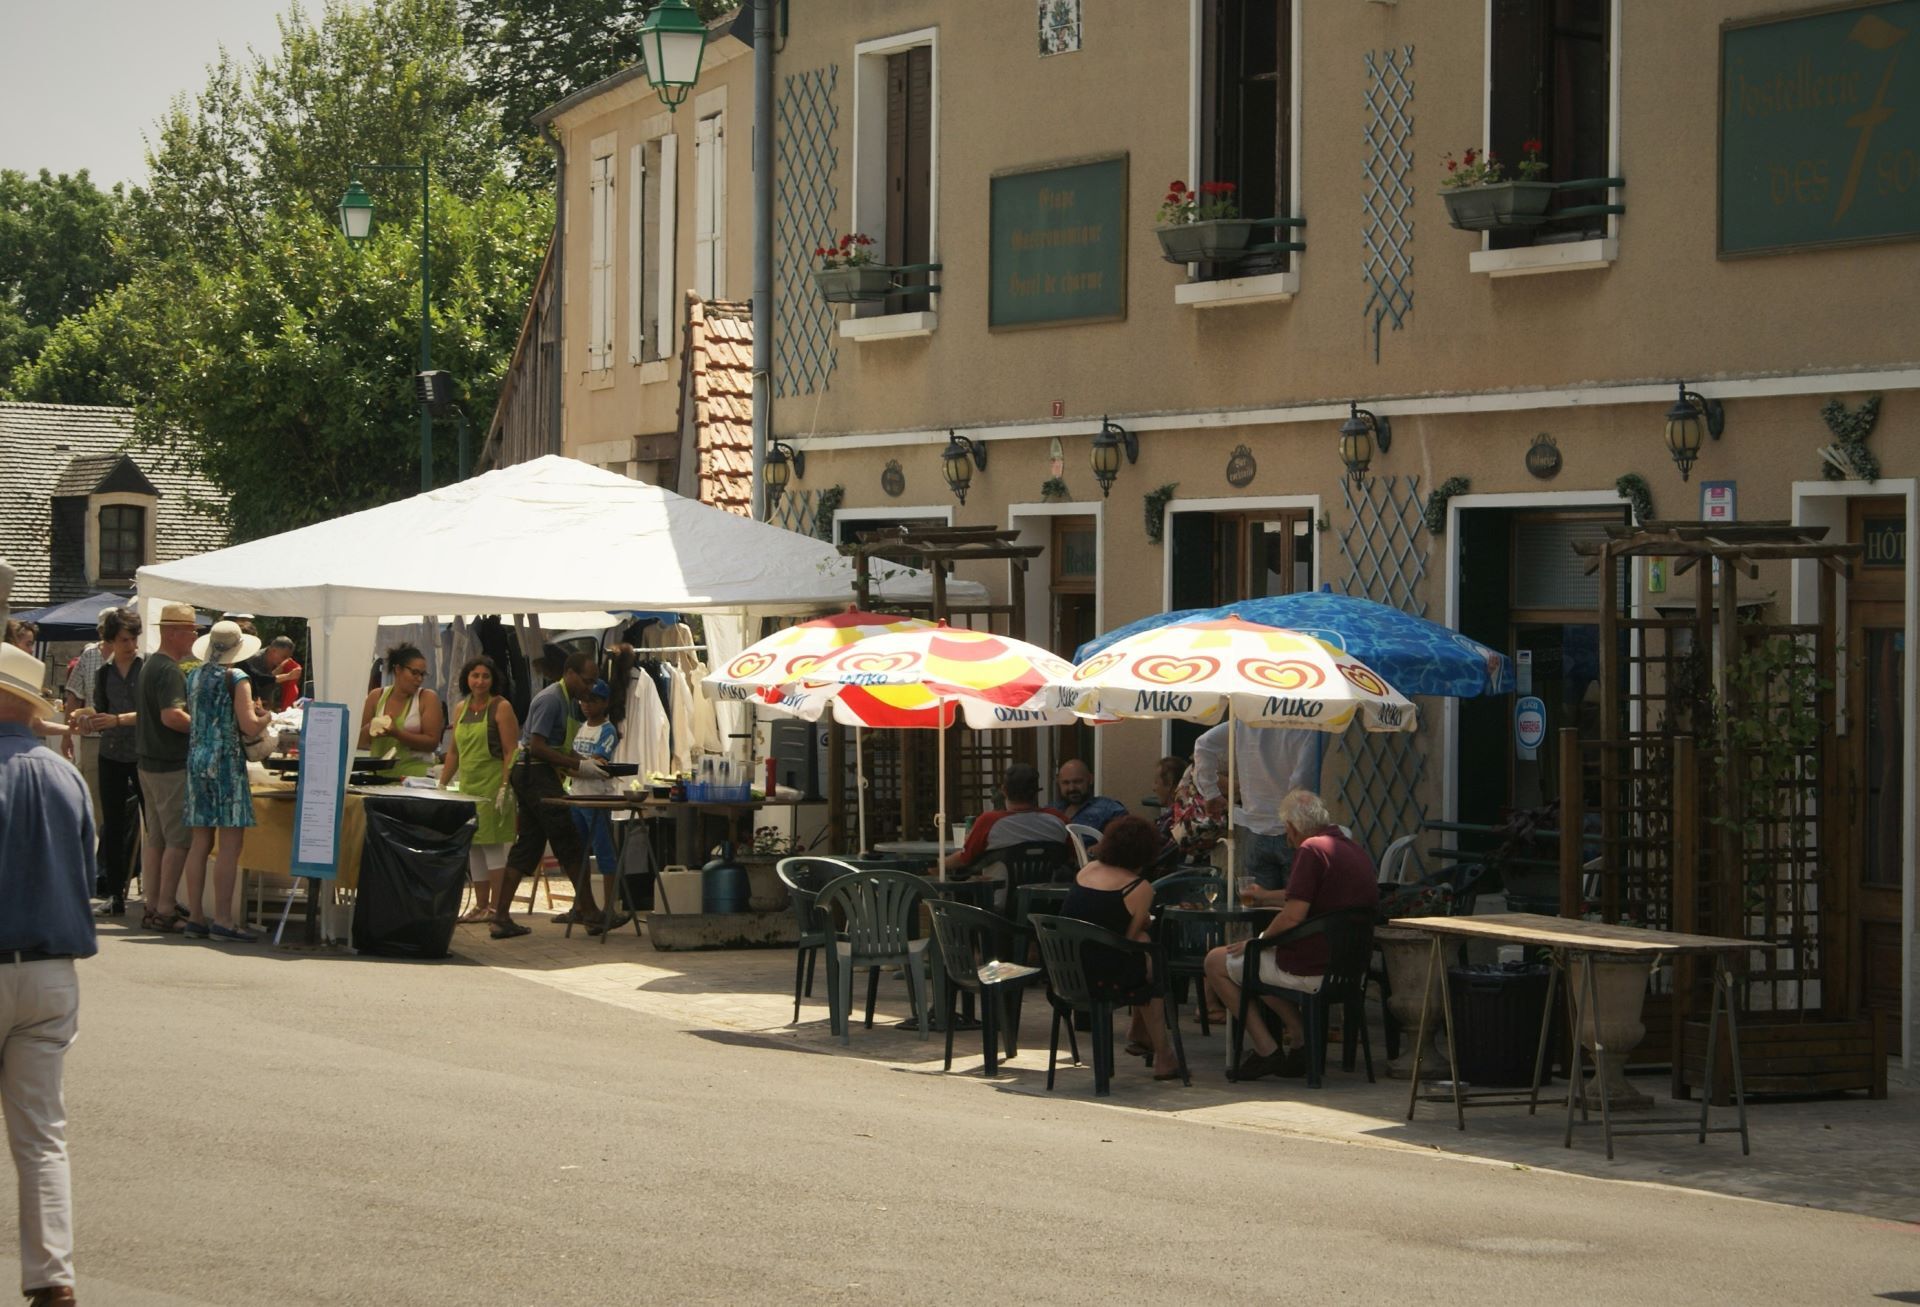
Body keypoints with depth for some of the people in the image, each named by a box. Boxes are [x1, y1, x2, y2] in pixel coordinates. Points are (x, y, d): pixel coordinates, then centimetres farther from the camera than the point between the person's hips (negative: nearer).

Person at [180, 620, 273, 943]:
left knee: (200, 842, 10)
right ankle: (222, 920, -9)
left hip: (196, 758, 7)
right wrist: (266, 717, 7)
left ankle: (195, 917, 10)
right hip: (226, 762, -7)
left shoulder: (194, 677, 11)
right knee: (230, 843, -5)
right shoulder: (236, 678, -9)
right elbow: (249, 726, -15)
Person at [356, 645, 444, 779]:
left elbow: (432, 742, -6)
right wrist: (371, 728, -9)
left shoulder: (428, 698, 2)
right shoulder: (376, 697, 10)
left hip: (415, 776, -2)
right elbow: (360, 742, 13)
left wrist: (396, 733, -17)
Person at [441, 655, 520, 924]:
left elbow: (511, 751, -10)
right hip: (467, 786, 6)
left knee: (492, 845, -8)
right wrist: (442, 784, 16)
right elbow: (453, 751, 20)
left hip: (492, 785, -6)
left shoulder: (501, 708, -5)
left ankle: (497, 906, -5)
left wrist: (505, 788, -17)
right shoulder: (460, 709, 14)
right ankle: (480, 905, 11)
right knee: (473, 847, 6)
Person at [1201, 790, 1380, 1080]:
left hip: (1311, 969, -9)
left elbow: (1292, 917, -22)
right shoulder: (1356, 851, 12)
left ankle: (1267, 1051, 6)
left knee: (1216, 962, 9)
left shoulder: (1312, 849, -17)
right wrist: (1265, 897, 39)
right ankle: (1300, 1041, 20)